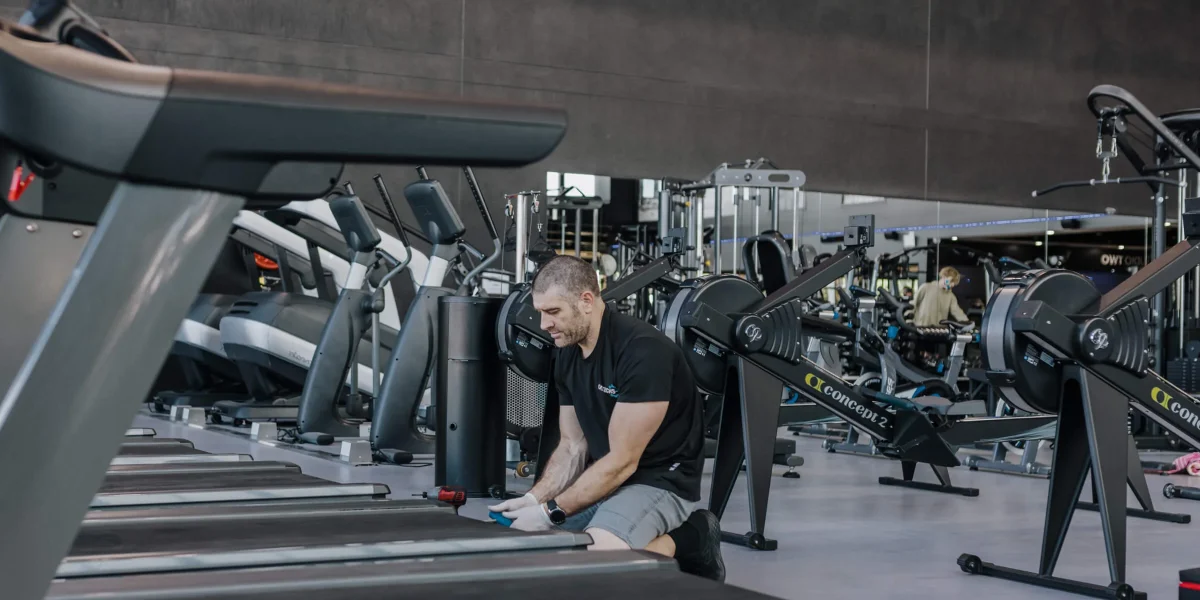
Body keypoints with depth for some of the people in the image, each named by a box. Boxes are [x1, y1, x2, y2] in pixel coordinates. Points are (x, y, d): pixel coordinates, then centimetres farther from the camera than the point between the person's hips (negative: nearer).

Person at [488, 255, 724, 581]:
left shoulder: (642, 351, -23)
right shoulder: (567, 354, 4)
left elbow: (623, 461, -22)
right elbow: (573, 446, 9)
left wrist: (551, 512, -21)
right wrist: (534, 499, -8)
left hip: (659, 481, -9)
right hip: (603, 478, 9)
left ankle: (686, 541, -5)